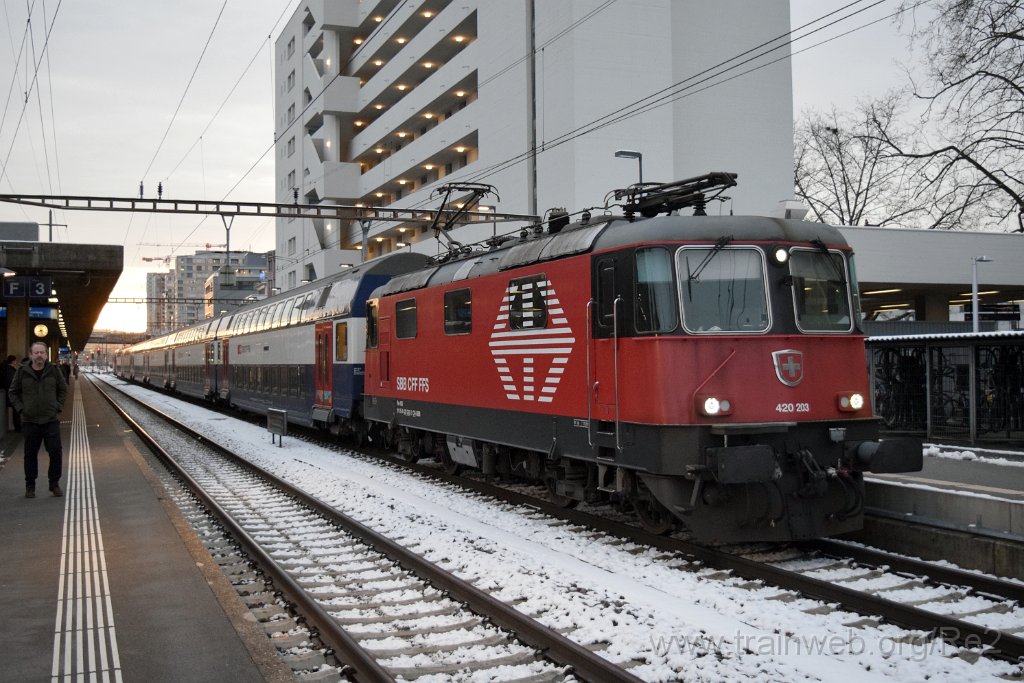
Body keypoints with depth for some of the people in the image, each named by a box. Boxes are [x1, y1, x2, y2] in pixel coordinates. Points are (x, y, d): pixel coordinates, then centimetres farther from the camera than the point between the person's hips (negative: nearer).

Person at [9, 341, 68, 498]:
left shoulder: (54, 370, 1)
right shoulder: (22, 372, -1)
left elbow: (63, 389, 12)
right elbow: (12, 392, 9)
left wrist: (58, 406, 3)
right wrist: (20, 408, -1)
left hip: (51, 420, 0)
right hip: (30, 421, 0)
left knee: (56, 453, -2)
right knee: (30, 454, 6)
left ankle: (54, 484, 12)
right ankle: (30, 486, 18)